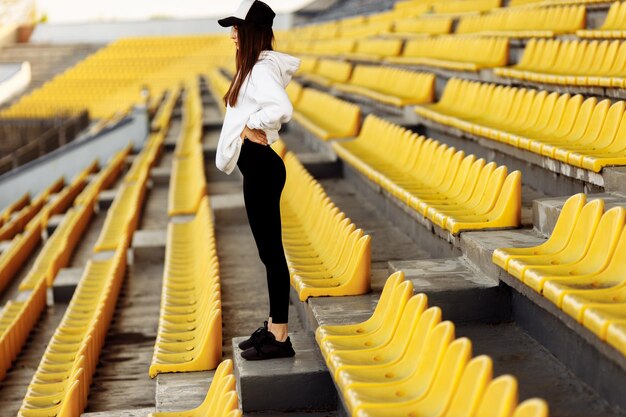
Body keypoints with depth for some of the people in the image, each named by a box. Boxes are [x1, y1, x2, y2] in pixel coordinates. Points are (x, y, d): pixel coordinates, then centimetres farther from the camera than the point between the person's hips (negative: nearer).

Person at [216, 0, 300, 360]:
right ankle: (274, 327, 27)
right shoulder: (257, 66, 13)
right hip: (257, 165, 11)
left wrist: (249, 126, -19)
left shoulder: (262, 70, -17)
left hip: (261, 167, -11)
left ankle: (280, 338, 5)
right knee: (269, 250, 16)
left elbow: (282, 109, -35)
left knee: (271, 251, -3)